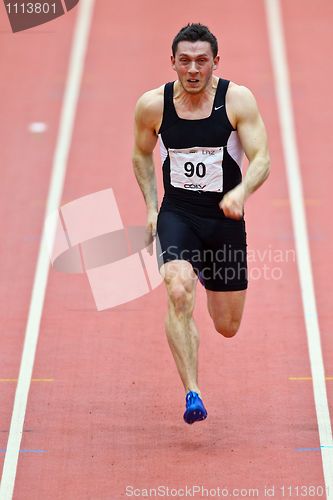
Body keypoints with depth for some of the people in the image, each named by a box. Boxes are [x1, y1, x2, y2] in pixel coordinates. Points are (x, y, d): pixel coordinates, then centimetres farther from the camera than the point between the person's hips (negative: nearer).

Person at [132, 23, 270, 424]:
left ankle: (209, 277, 48)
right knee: (179, 294, -29)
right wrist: (151, 206, 4)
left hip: (225, 218, 1)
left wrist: (241, 191, -34)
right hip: (177, 214, 0)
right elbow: (141, 154, 13)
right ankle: (192, 394, -23)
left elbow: (261, 159, -14)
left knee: (227, 327, 11)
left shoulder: (238, 99, -10)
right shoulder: (152, 105, -6)